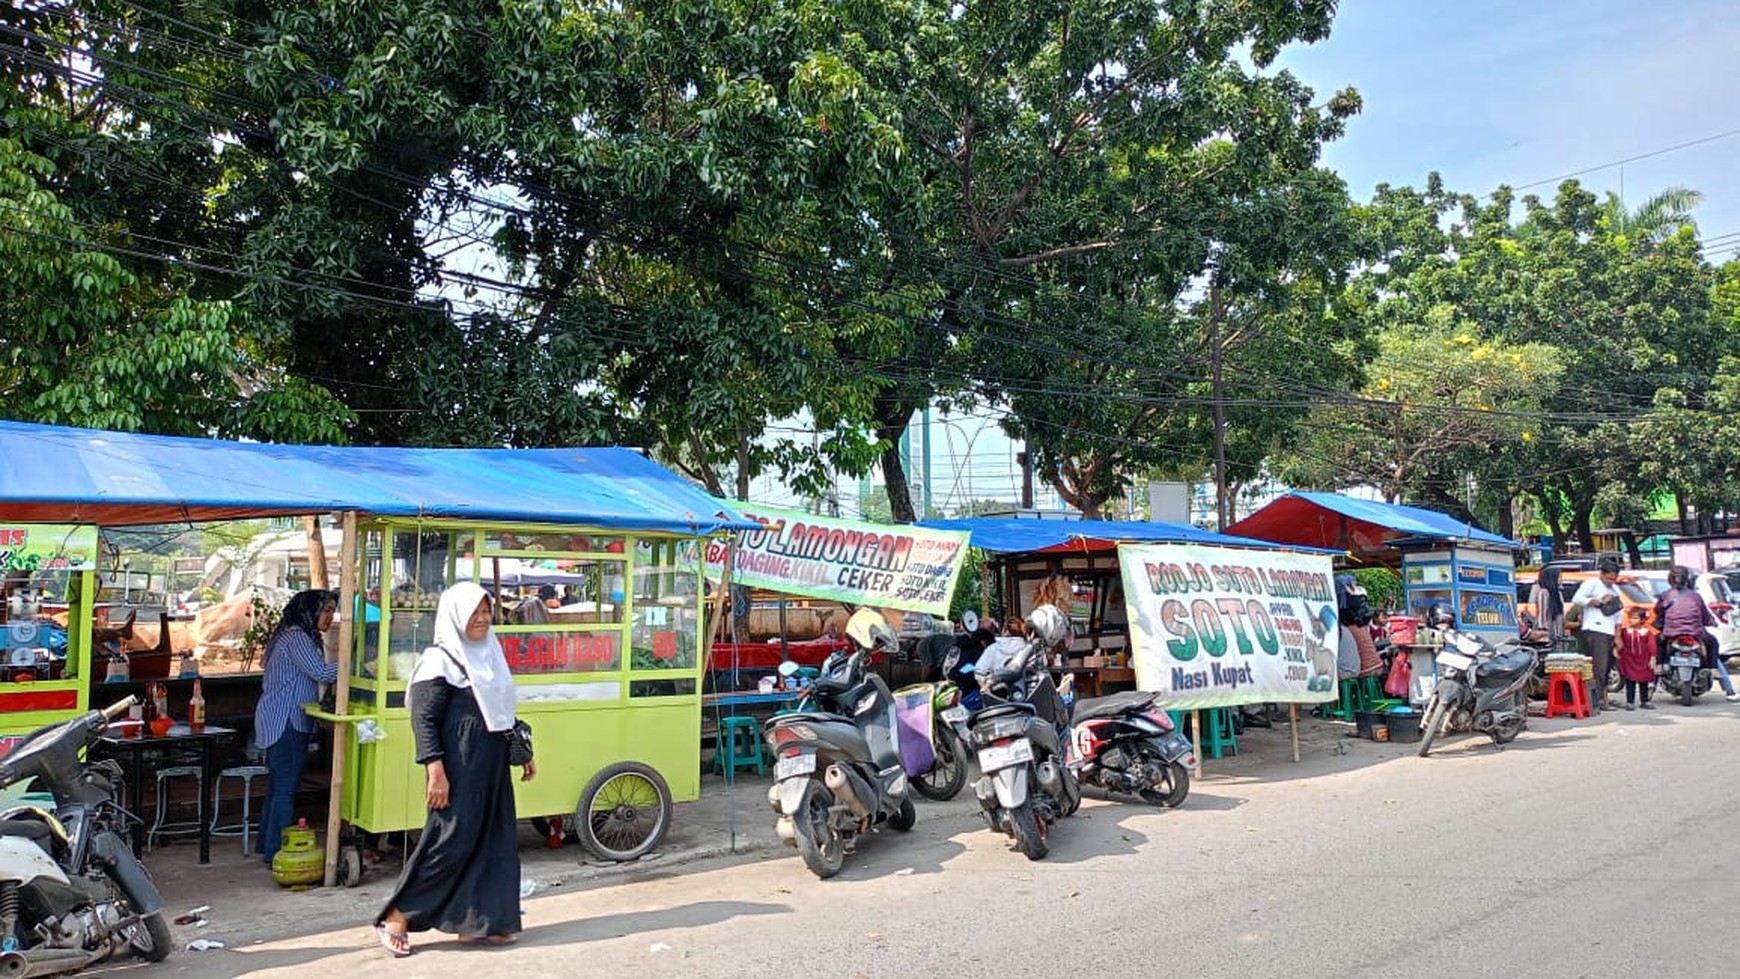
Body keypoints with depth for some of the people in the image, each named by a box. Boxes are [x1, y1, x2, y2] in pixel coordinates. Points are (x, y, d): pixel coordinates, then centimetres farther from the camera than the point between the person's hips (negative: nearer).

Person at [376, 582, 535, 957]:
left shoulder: (488, 656, 13)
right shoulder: (440, 660, -10)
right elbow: (424, 720, -15)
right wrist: (436, 772, -22)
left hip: (492, 767, 8)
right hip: (459, 768, -8)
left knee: (491, 842, 8)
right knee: (452, 841, -6)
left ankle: (474, 923, 18)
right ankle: (396, 918, 8)